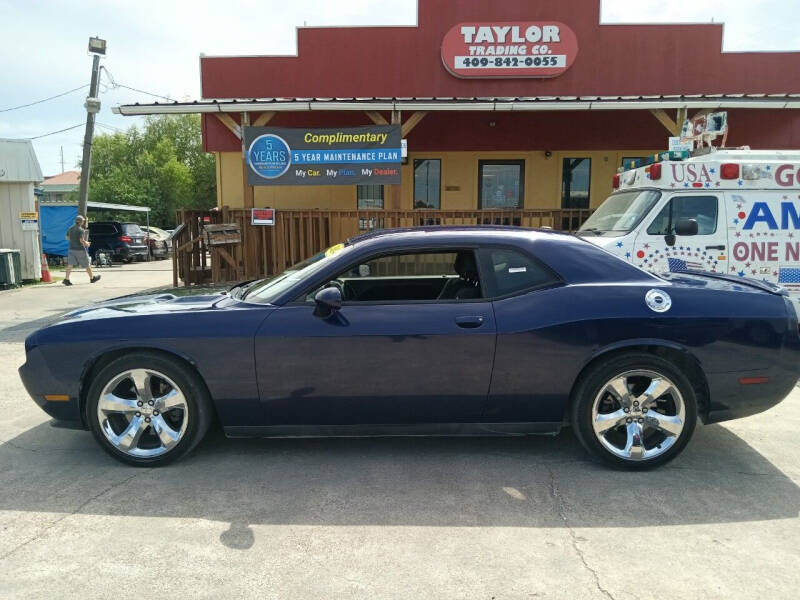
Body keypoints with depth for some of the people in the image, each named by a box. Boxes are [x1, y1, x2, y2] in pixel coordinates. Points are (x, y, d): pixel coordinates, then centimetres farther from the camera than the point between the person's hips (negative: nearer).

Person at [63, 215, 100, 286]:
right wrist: (86, 243, -5)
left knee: (70, 264, 1)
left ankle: (66, 279, -10)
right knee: (87, 264, 8)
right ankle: (92, 278, 21)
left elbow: (67, 238, 17)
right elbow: (82, 240, -23)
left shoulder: (70, 229, 7)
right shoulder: (81, 230, -16)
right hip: (80, 250, -6)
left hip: (72, 249, 6)